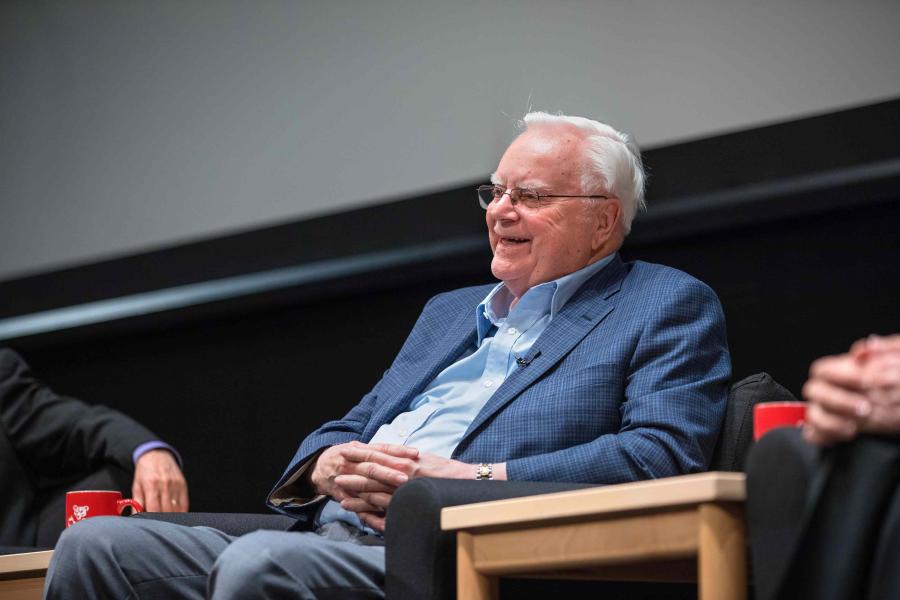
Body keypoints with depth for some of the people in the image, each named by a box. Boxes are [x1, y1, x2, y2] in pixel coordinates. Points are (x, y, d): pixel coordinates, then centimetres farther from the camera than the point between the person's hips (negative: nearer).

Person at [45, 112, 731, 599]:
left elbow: (663, 453, -9)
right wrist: (330, 466, 1)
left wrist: (470, 479, -13)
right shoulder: (448, 311, 32)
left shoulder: (670, 307, 9)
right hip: (331, 535, 8)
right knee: (94, 545, -12)